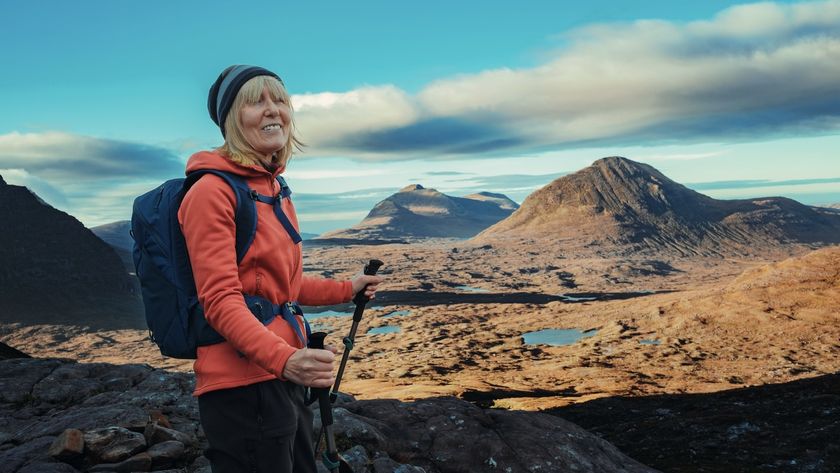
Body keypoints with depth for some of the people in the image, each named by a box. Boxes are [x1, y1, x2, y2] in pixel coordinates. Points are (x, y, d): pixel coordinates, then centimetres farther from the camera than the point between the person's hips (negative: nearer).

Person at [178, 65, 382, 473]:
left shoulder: (274, 189, 12)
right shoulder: (212, 191, -14)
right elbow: (221, 300, -22)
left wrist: (347, 290, 29)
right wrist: (284, 358, -36)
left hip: (283, 377, 9)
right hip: (243, 385, -9)